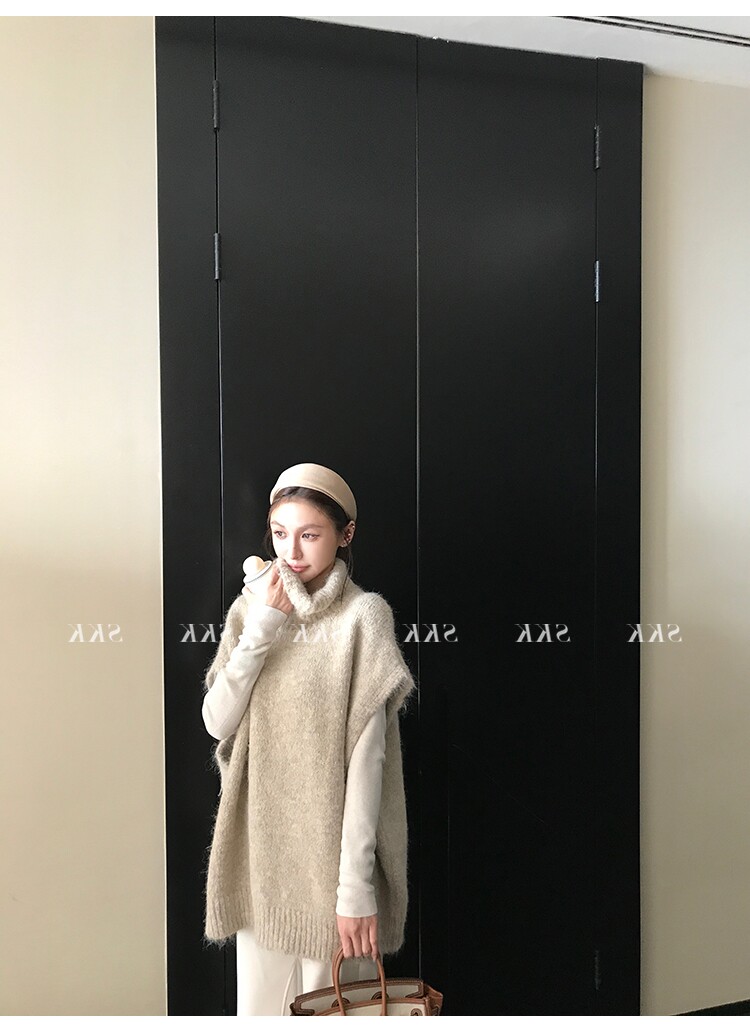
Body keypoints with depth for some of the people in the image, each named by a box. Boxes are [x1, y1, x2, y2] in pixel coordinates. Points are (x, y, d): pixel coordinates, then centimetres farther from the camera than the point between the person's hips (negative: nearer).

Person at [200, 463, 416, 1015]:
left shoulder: (364, 615, -11)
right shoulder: (251, 608, 4)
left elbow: (366, 756, -14)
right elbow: (218, 721, -4)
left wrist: (357, 885, -15)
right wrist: (262, 627, -14)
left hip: (332, 848, -4)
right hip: (260, 846, 4)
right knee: (261, 997, 15)